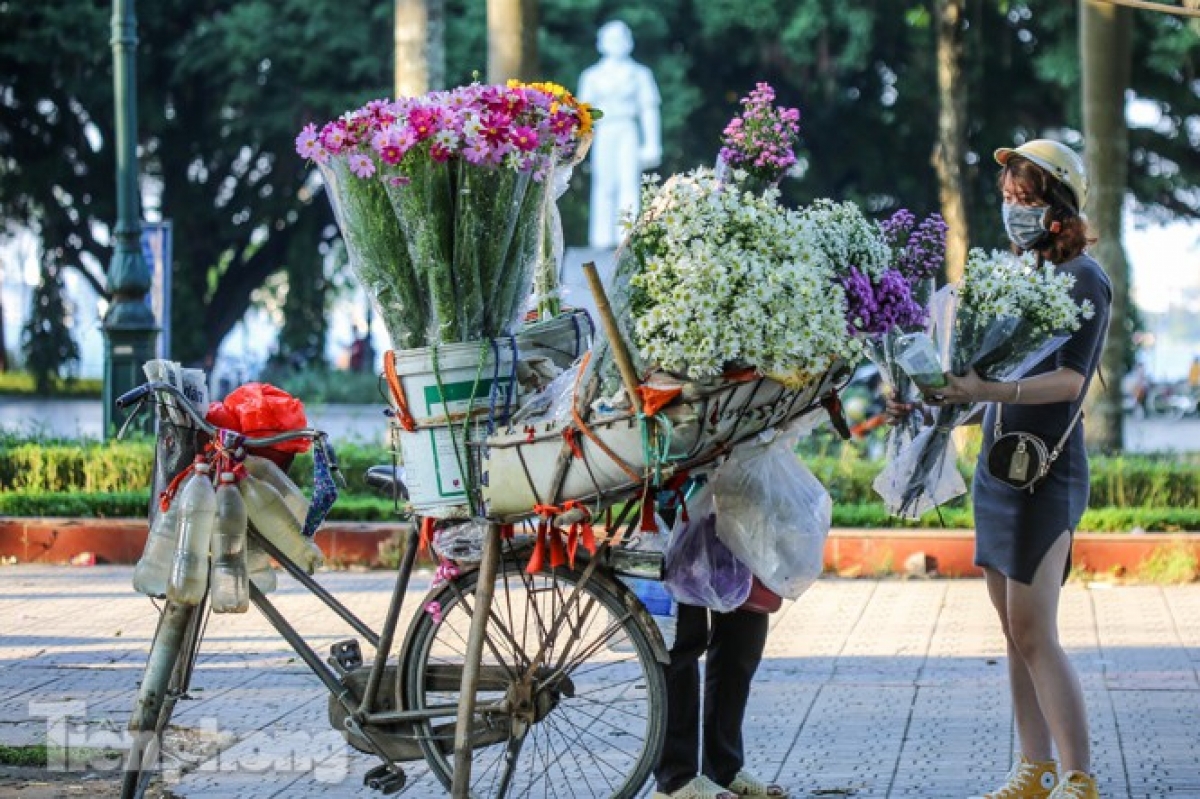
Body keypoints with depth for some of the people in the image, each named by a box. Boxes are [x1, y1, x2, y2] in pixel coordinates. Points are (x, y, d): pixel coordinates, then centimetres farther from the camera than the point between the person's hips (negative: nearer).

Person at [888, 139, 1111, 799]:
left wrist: (986, 390, -33)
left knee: (1034, 633, -12)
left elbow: (1069, 379, -19)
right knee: (1016, 632, 8)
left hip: (1046, 472, -8)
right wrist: (928, 401, 5)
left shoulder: (1083, 281, -8)